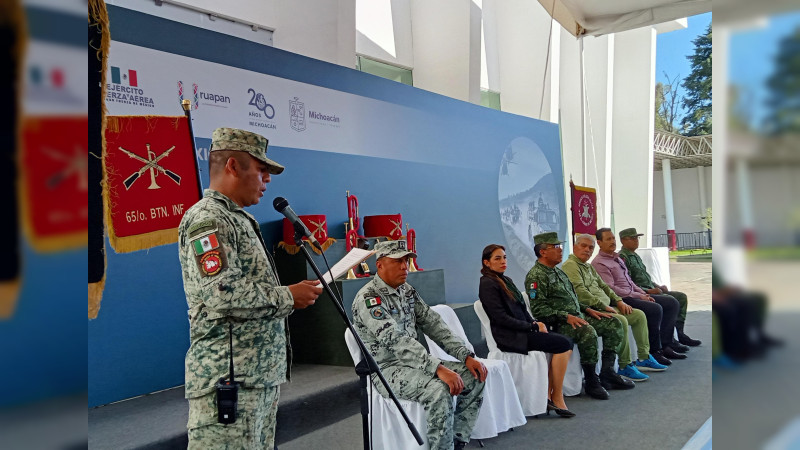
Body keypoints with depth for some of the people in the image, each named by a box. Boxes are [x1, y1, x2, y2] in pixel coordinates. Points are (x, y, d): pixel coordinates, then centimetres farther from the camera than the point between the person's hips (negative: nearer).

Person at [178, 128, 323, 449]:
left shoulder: (239, 219, 21)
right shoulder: (206, 218, -11)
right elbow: (222, 294, -23)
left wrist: (298, 293, 13)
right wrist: (288, 297, -13)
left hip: (262, 374, 10)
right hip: (227, 377, -10)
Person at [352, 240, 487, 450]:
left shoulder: (407, 291, 8)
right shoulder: (368, 298, -19)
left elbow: (433, 324, 5)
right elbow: (396, 340, -30)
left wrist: (466, 356, -7)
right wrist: (438, 369, -38)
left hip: (414, 362, 8)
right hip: (386, 369, -8)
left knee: (474, 376, -4)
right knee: (438, 389, -32)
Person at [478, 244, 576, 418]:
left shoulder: (506, 280, 19)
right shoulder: (487, 284, -9)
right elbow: (502, 319, -15)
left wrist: (535, 323, 0)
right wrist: (533, 326, -12)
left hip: (523, 331, 9)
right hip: (511, 337, -9)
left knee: (566, 343, -10)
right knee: (563, 344, -17)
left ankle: (548, 396, -8)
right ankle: (557, 399, -7)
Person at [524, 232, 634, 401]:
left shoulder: (557, 271, 20)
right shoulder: (536, 276, -11)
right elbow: (538, 309, -19)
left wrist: (587, 310, 12)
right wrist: (566, 317, -25)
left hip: (577, 317, 10)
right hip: (557, 324, -10)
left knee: (614, 323, 2)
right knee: (588, 332, -34)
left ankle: (607, 371, 1)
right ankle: (590, 380, -19)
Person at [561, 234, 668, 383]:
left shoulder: (589, 266, 23)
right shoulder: (570, 265, -10)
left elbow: (603, 286, 26)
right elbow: (580, 292, -21)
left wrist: (619, 301, 11)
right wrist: (603, 306, -19)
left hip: (605, 307, 11)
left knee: (639, 315, 9)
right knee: (621, 321, -30)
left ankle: (643, 358, 15)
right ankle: (625, 366, -21)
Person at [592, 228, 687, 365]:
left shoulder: (617, 258, 20)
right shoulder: (599, 263, -10)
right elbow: (611, 289, -18)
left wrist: (644, 294, 7)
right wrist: (638, 296, -15)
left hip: (633, 295, 10)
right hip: (621, 299, -10)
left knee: (671, 303, 2)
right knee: (655, 308, -29)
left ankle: (665, 344, 0)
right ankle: (654, 351, -16)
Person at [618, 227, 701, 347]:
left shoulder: (635, 256, 22)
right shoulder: (622, 258, -11)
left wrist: (657, 287, 10)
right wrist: (648, 291, -21)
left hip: (651, 290, 10)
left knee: (682, 297, 6)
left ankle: (679, 332, 4)